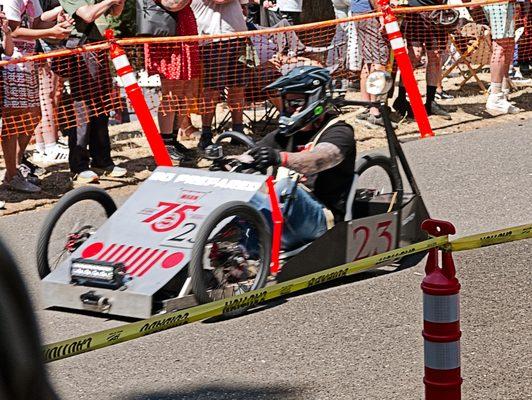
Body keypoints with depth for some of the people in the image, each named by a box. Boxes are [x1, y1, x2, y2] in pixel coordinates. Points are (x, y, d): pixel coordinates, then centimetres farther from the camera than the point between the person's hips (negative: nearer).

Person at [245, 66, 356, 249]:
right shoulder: (286, 134, 20)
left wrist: (281, 158, -44)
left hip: (321, 220, -6)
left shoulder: (339, 132, -2)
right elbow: (251, 157, 8)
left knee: (286, 186, -33)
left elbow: (320, 158, -25)